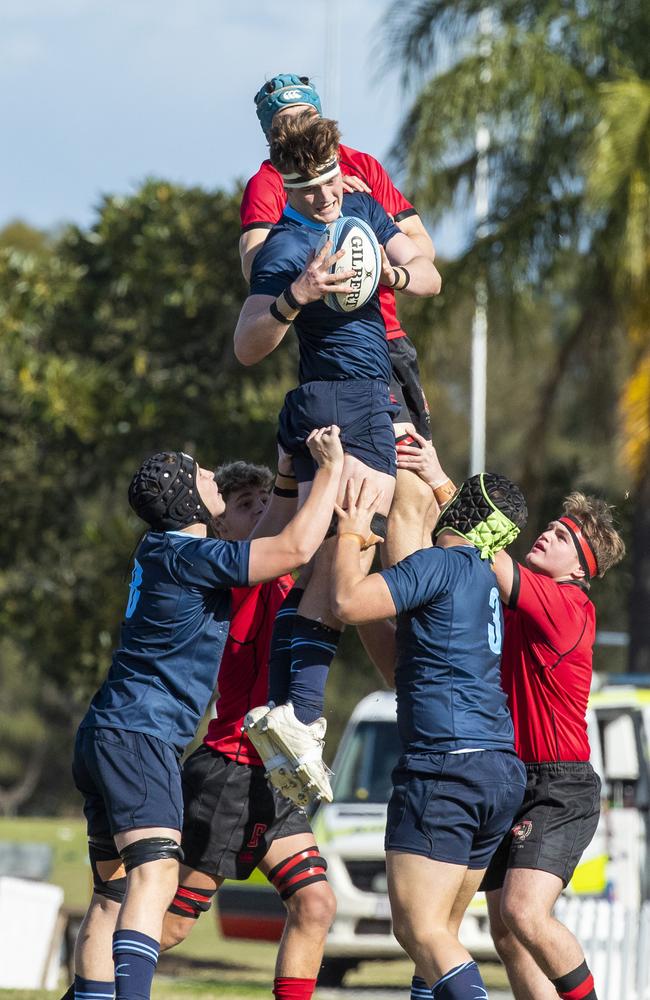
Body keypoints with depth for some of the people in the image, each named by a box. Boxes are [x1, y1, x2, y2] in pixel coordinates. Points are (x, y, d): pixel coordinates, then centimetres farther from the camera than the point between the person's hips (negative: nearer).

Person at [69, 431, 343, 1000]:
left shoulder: (162, 548, 15)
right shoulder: (187, 558, -13)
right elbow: (297, 548, -20)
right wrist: (332, 466, -8)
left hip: (107, 736, 10)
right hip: (140, 737, -10)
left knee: (112, 896, 11)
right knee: (155, 877, -23)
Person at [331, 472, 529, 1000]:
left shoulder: (441, 563, -6)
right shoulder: (485, 581, 23)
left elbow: (349, 602, -17)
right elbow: (400, 666, 30)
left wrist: (350, 535, -1)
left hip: (447, 763, -9)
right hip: (502, 770, 9)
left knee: (418, 928, -14)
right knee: (442, 930, 13)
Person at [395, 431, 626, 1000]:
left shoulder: (567, 607, -13)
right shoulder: (516, 602, 10)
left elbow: (491, 558, -20)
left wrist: (443, 484, -23)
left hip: (561, 788, -8)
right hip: (508, 782, 9)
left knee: (524, 912, -24)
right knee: (506, 931, 3)